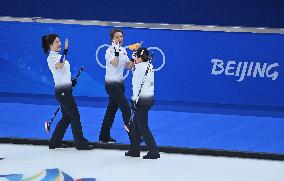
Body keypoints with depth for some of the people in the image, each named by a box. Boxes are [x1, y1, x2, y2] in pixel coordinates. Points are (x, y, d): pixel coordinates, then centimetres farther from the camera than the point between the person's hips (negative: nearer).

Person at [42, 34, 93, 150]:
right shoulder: (51, 58, -14)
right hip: (62, 91, -9)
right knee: (75, 116, -6)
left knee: (66, 117, 12)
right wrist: (65, 50, -46)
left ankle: (55, 142, 17)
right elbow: (59, 65, -37)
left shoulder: (58, 56, 16)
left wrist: (71, 81, 14)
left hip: (66, 90, 9)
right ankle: (80, 143, -1)